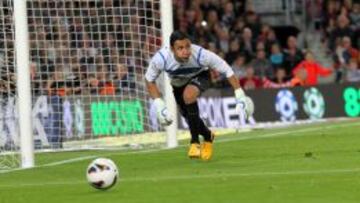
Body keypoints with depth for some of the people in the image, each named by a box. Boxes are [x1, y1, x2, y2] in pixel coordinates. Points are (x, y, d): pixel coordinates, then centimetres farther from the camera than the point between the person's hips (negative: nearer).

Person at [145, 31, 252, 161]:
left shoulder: (201, 54, -39)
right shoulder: (161, 59, -36)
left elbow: (226, 70, -25)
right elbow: (149, 80, -17)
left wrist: (239, 95, -25)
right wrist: (159, 105, -26)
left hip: (200, 76, -3)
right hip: (178, 83, 3)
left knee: (189, 94, -33)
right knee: (188, 115, 8)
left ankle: (195, 142, -21)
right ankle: (207, 136, 44)